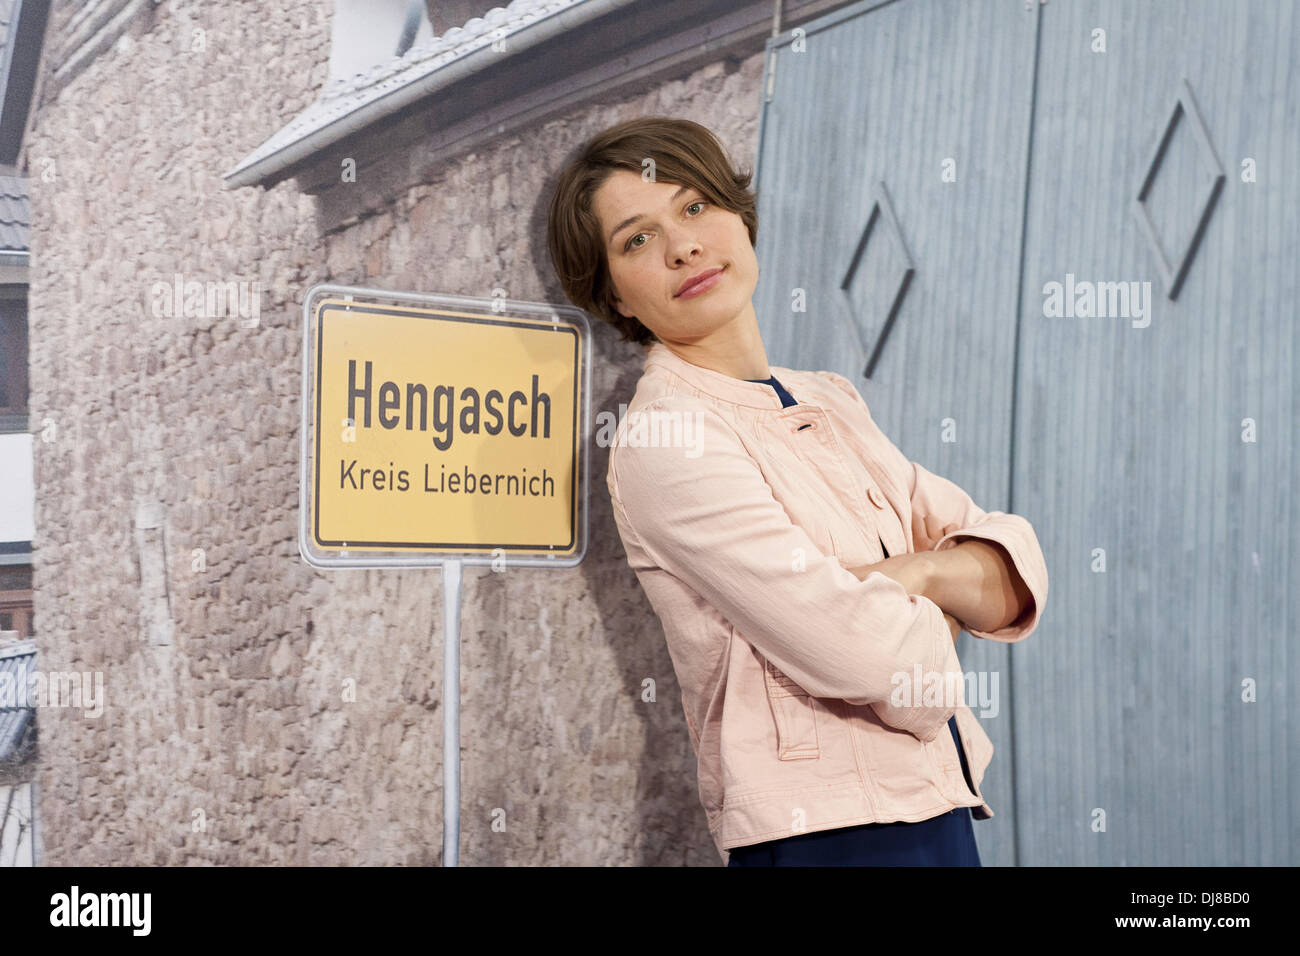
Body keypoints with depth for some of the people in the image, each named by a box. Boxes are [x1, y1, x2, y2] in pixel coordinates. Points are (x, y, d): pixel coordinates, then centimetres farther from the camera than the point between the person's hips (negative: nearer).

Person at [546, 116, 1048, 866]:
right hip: (829, 833, -7)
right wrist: (934, 616, -4)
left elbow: (1018, 572, 3)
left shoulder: (830, 402, 8)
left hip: (938, 812, 7)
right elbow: (874, 659, -24)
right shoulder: (664, 439, -16)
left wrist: (921, 572, -16)